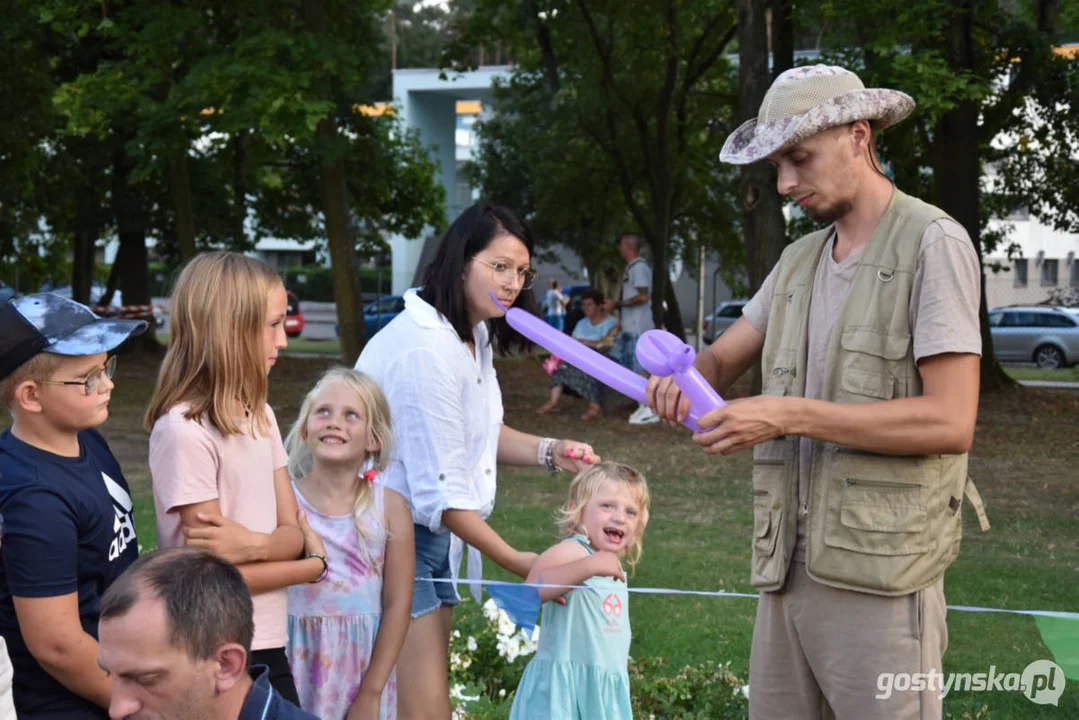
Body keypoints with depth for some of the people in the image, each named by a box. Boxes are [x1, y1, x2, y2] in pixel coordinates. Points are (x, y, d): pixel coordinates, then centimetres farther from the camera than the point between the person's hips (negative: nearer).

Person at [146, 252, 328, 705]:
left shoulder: (259, 416, 7)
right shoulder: (184, 430, -18)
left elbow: (294, 531, 4)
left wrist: (255, 544, -18)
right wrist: (312, 566, -6)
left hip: (269, 646, 7)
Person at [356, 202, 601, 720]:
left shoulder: (474, 335, 9)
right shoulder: (426, 350, -22)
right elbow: (440, 487, -21)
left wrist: (549, 452, 3)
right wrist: (514, 561, -16)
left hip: (430, 537, 10)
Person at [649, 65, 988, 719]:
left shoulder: (932, 242, -6)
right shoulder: (800, 261, 17)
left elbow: (951, 422, -15)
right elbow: (721, 362, 18)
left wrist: (792, 414, -18)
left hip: (880, 576, -7)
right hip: (789, 566, 7)